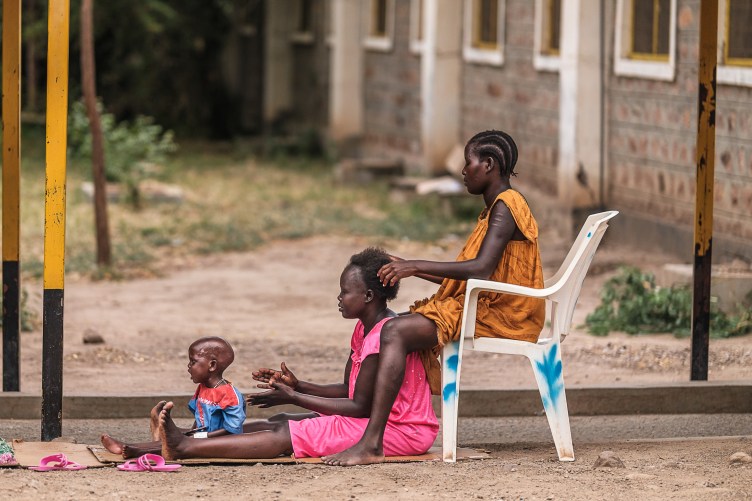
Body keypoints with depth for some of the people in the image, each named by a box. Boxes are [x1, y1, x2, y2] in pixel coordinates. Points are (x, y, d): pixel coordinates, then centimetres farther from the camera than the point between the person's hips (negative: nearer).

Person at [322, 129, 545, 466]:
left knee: (395, 333, -23)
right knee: (398, 328, 12)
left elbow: (482, 268, -26)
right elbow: (473, 275, 20)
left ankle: (371, 444, -32)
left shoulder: (505, 207, -12)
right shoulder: (496, 209, 21)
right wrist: (411, 269, 12)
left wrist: (418, 266, -20)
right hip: (483, 306, 11)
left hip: (498, 315, -11)